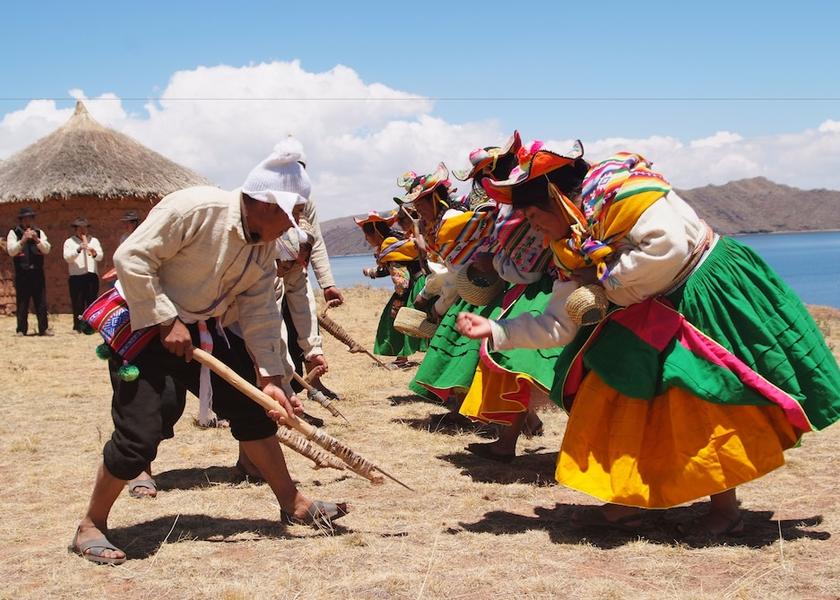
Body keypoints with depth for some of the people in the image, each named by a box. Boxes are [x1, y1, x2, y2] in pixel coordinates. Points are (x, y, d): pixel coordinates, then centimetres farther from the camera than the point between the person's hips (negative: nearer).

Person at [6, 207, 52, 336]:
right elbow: (11, 251, -9)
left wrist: (37, 239, -17)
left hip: (37, 272, 2)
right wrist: (23, 240, -23)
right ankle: (21, 329, 5)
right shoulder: (14, 233, 2)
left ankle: (44, 328, 6)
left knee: (41, 302, 2)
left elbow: (47, 249, 0)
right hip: (22, 273, -2)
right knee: (22, 303, 0)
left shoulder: (39, 232, 10)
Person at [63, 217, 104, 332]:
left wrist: (95, 253, -19)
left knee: (91, 302, -1)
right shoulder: (69, 242, 10)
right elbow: (67, 257, -6)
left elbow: (101, 257, 3)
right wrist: (78, 249, -21)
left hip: (92, 276, 2)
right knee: (77, 303, -2)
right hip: (76, 277, -1)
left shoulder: (94, 241, 15)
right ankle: (78, 326, 3)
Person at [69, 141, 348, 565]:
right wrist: (167, 323, -24)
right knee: (140, 434, -14)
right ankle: (90, 527, 7)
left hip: (204, 330, 8)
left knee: (253, 407, 6)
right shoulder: (195, 208, -26)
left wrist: (270, 377, -9)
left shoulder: (263, 247, -1)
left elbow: (259, 313, 1)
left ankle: (293, 503, 20)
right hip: (143, 326, -8)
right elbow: (131, 258, -26)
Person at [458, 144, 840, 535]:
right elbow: (558, 324, 4)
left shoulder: (615, 189, -23)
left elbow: (669, 247, -35)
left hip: (706, 293, -9)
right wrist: (495, 331, -6)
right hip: (649, 319, 9)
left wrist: (606, 276, -23)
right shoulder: (569, 249, 2)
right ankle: (628, 502, 12)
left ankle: (726, 510, 6)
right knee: (617, 395, 5)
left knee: (706, 404, -8)